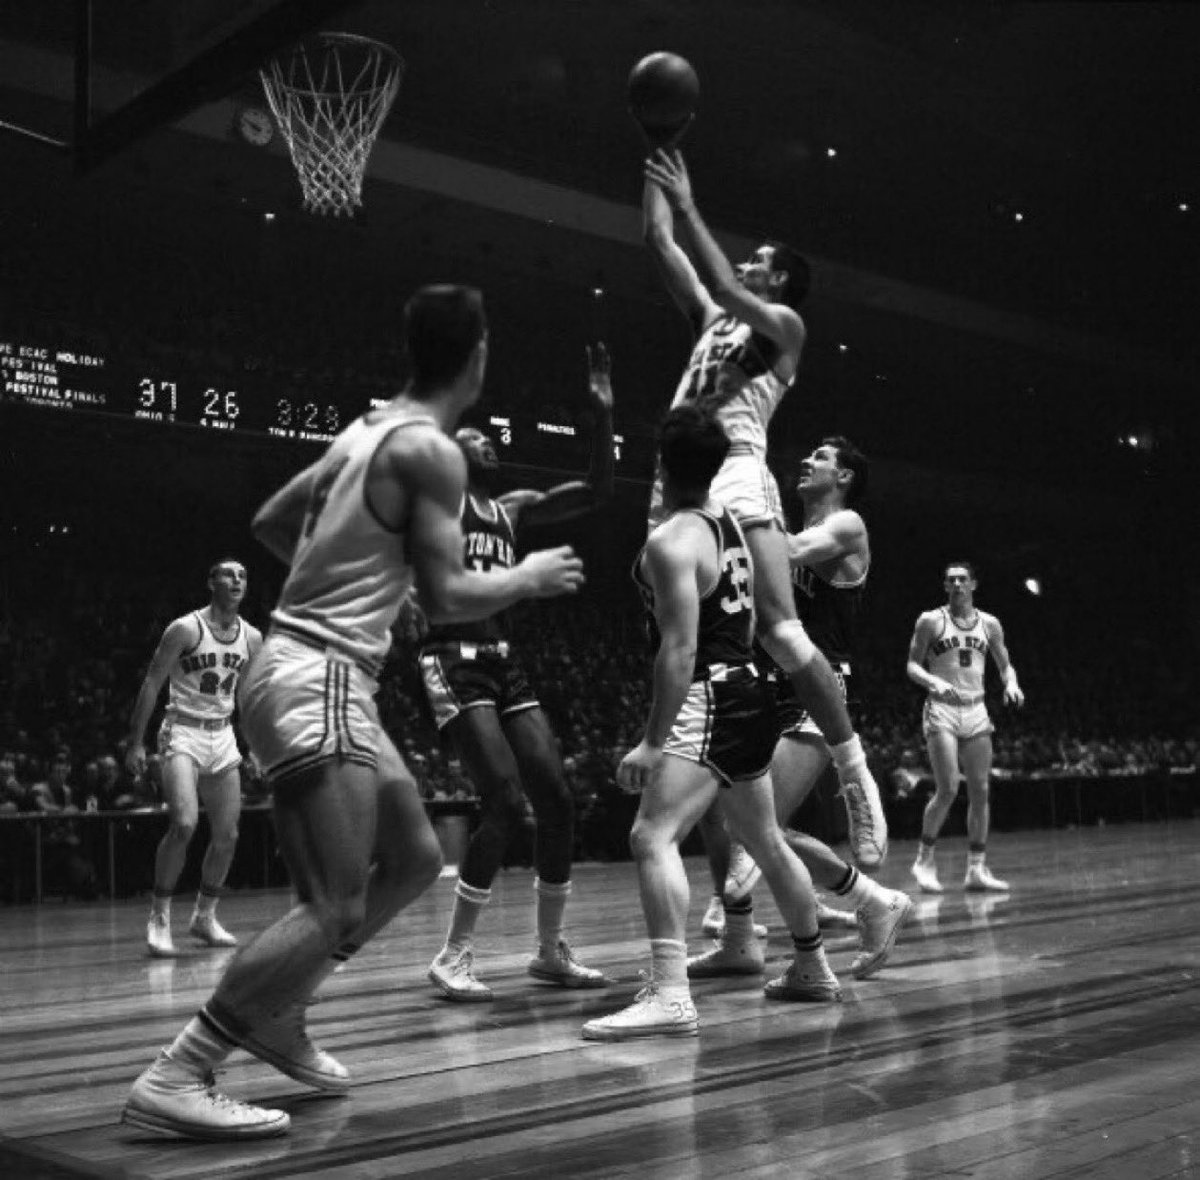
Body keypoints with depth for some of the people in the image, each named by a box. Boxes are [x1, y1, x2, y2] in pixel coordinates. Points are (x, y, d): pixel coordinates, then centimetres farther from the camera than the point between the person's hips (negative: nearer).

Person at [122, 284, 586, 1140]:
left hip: (317, 672, 10)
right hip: (317, 681, -10)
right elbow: (449, 596, -15)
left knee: (415, 859, 16)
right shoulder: (431, 449, -12)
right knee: (337, 910, -12)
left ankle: (278, 1016, 25)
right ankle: (174, 1079, -11)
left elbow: (270, 521, 23)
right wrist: (530, 578, 2)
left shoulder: (369, 429, 15)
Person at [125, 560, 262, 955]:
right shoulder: (185, 629, -11)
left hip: (223, 735, 6)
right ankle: (159, 916, -6)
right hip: (183, 733, -6)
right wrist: (136, 743, -11)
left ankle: (204, 917, 23)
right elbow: (151, 684, -9)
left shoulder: (252, 638, 4)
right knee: (184, 824, -22)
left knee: (227, 835, 6)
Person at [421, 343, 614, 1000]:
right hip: (452, 662, -7)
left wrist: (602, 415, 5)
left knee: (557, 802, 1)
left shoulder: (513, 509, 17)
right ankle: (453, 957, -4)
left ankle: (551, 951, 16)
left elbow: (596, 493, 13)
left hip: (502, 662, 7)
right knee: (505, 804, -17)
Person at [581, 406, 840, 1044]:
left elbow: (680, 647, -23)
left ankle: (671, 995, -29)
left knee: (653, 837, -19)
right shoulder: (727, 516, 10)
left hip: (707, 699, -10)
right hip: (750, 693, 10)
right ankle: (812, 969, 37)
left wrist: (653, 741, -23)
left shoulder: (671, 542, -16)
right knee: (766, 840, 23)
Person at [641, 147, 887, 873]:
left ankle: (859, 780, -12)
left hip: (737, 475, -7)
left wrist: (689, 206, -4)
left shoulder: (784, 324, 9)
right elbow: (660, 243, 26)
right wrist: (660, 159, 24)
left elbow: (727, 286, -9)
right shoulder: (713, 318, 27)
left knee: (781, 635, -17)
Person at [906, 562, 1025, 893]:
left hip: (976, 711, 4)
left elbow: (1005, 665, 17)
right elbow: (912, 666, 0)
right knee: (948, 790, -13)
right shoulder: (930, 621, 0)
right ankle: (925, 858, 5)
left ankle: (976, 869, 8)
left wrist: (1012, 684, -4)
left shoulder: (989, 624, 10)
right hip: (941, 710, -4)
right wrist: (933, 681, -20)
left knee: (980, 792, 1)